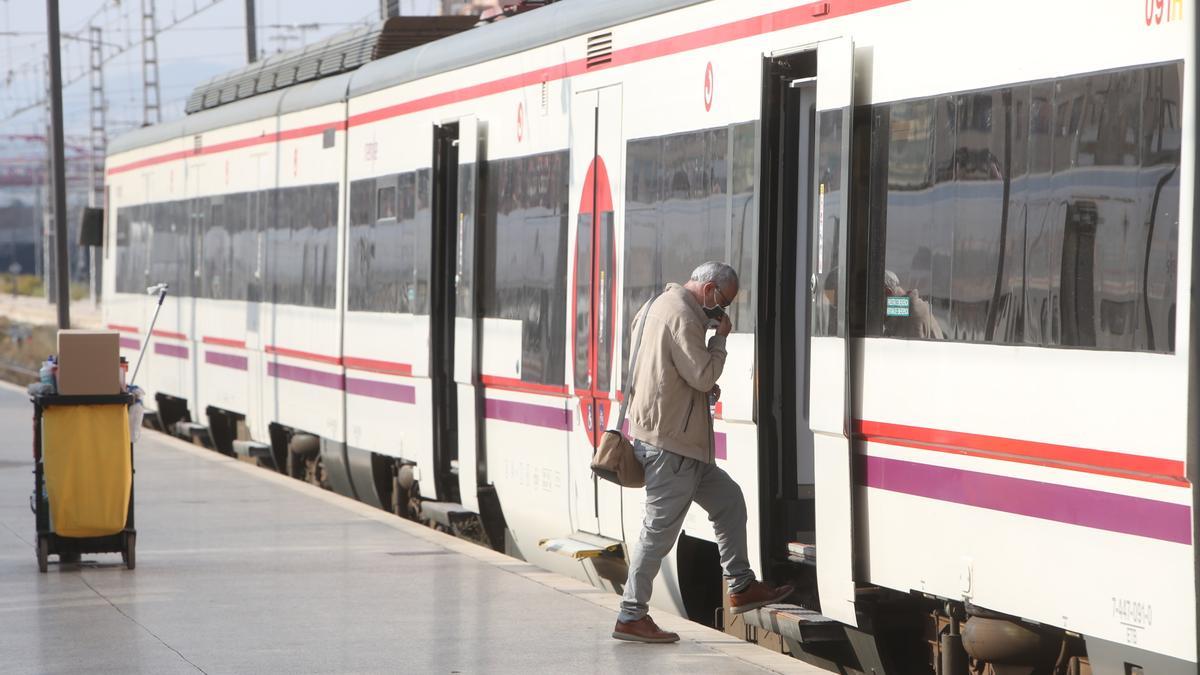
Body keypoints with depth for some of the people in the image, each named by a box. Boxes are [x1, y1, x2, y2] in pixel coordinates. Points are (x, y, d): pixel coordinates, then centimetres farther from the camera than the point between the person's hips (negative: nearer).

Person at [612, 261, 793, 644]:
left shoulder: (659, 305, 18)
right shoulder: (682, 315, -15)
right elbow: (703, 374, -20)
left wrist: (706, 389, 12)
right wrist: (720, 337, -6)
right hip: (669, 443, -11)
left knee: (729, 499, 17)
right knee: (660, 530, -7)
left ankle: (741, 587, 23)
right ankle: (631, 617, -2)